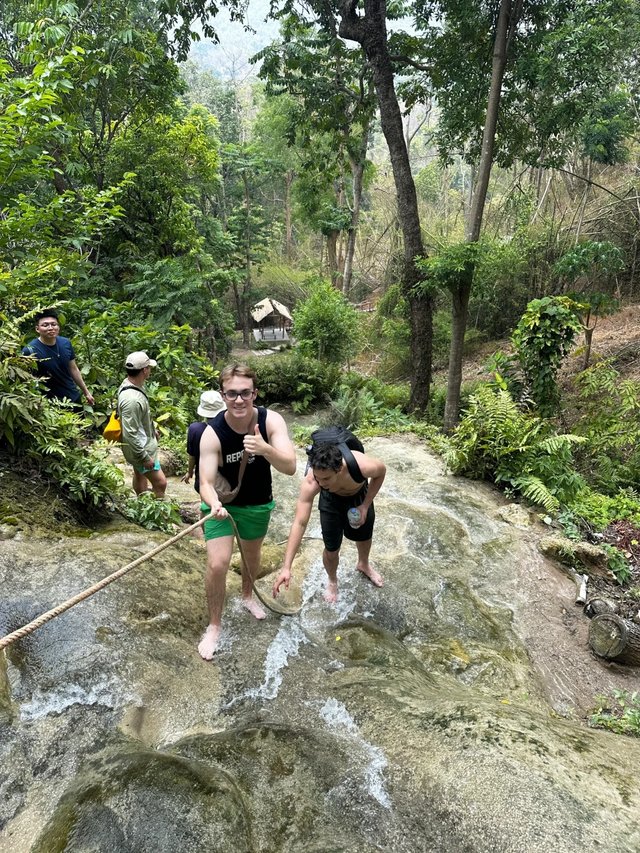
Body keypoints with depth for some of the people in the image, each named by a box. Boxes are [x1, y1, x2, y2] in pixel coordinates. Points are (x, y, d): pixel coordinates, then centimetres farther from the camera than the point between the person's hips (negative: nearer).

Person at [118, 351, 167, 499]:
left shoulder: (130, 384, -3)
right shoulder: (131, 399, -35)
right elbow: (131, 433, -32)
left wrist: (152, 430, 24)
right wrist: (145, 457, -25)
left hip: (143, 441, 11)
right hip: (140, 448, -11)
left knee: (140, 474, 28)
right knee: (160, 483, -6)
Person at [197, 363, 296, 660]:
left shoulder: (271, 420, -25)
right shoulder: (212, 433, -30)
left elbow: (290, 467, -34)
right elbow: (206, 482, -31)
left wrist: (265, 449, -53)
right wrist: (214, 504, -53)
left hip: (258, 504, 3)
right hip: (223, 503, -3)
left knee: (252, 554, 24)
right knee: (217, 564, -13)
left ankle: (247, 596, 56)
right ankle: (213, 627, 13)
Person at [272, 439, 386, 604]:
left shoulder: (363, 466, -45)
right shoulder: (310, 482, -44)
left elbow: (382, 470, -19)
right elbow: (300, 523, -43)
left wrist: (365, 506, -21)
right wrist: (286, 568, -48)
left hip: (360, 496, 1)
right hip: (331, 500, -1)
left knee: (364, 536, 23)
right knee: (331, 549, 0)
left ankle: (363, 564, 59)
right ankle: (332, 580, 36)